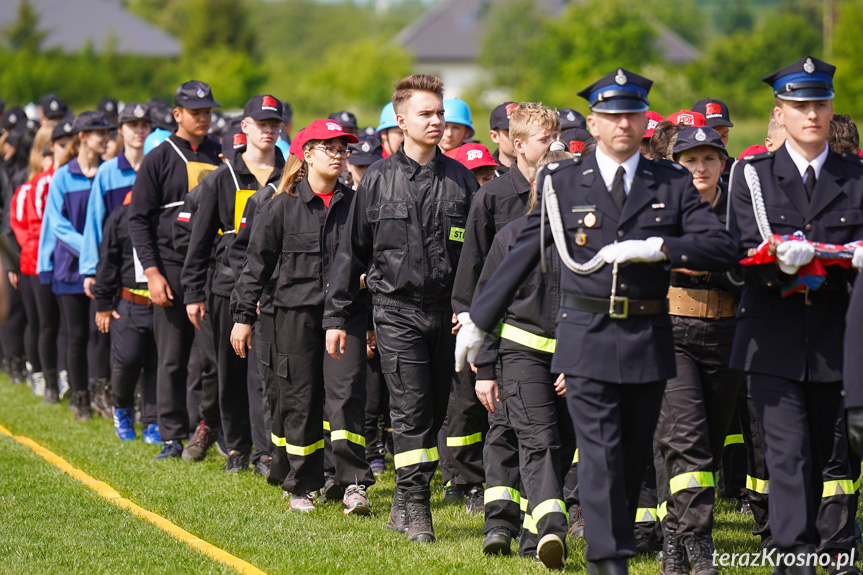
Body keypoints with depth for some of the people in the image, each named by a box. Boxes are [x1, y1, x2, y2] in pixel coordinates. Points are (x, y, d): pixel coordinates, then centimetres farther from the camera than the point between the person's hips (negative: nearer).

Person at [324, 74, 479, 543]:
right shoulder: (378, 179, 3)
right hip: (396, 307, -2)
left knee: (434, 411, 7)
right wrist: (336, 316, 6)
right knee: (411, 409, -10)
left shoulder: (460, 179, 7)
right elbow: (352, 250, 8)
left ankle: (404, 504, 19)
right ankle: (415, 508, -8)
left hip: (446, 311, 2)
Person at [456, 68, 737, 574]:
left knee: (633, 457, 8)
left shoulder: (674, 184, 6)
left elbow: (722, 248, -2)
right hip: (587, 339, -2)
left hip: (649, 342, 2)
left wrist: (658, 247, -16)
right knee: (601, 456, -9)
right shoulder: (562, 183, 5)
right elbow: (521, 256, 10)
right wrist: (478, 320, 12)